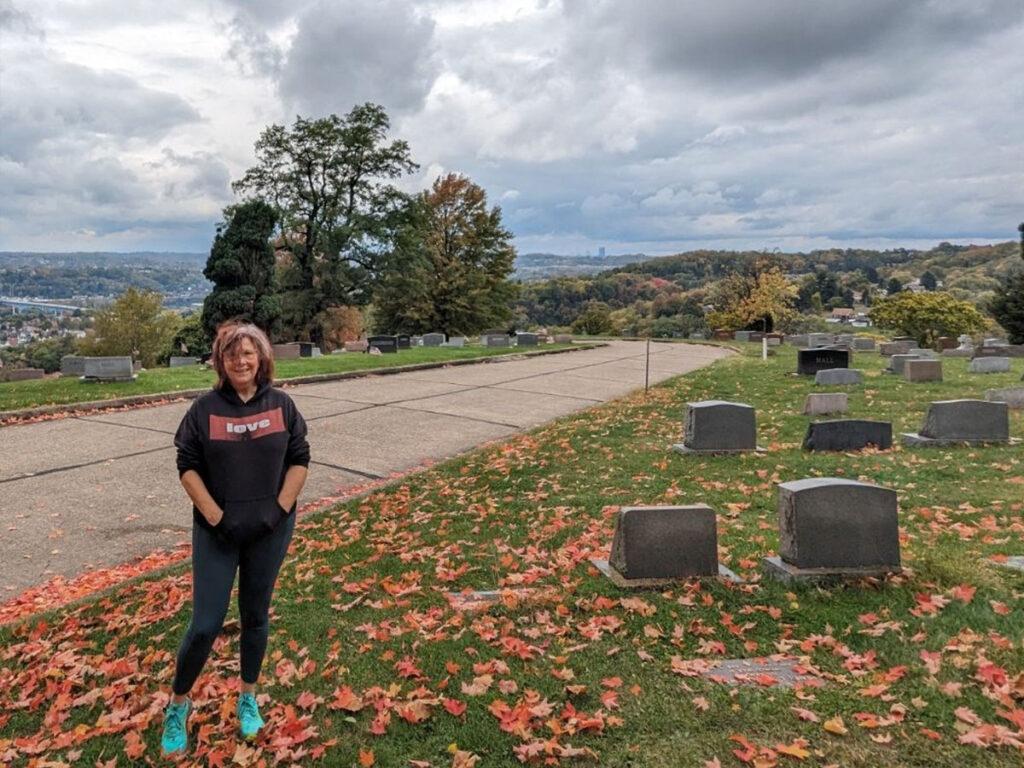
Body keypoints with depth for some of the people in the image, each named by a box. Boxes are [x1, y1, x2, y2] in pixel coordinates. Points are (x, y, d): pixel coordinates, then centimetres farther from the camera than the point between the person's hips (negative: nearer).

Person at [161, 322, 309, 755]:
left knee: (255, 615, 15)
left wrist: (280, 509, -9)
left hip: (270, 530, 1)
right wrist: (214, 515, -12)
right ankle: (177, 704, 25)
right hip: (216, 532, -1)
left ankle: (248, 698, 34)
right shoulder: (205, 409, -5)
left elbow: (299, 459, 1)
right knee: (205, 624, 0)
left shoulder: (281, 405, -2)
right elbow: (187, 465, -4)